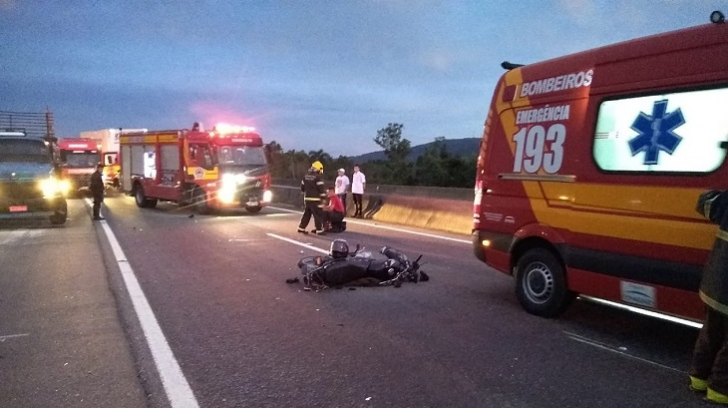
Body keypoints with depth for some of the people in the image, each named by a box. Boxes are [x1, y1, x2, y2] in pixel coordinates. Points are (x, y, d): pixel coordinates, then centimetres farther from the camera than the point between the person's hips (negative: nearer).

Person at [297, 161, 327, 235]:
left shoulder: (306, 176, 11)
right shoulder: (317, 177, -12)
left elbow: (302, 186, 19)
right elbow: (321, 188, -13)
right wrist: (324, 197, -7)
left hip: (307, 198, 7)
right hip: (315, 199, -7)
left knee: (306, 213, 17)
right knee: (318, 214, -3)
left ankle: (301, 228, 19)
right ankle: (319, 230, -4)